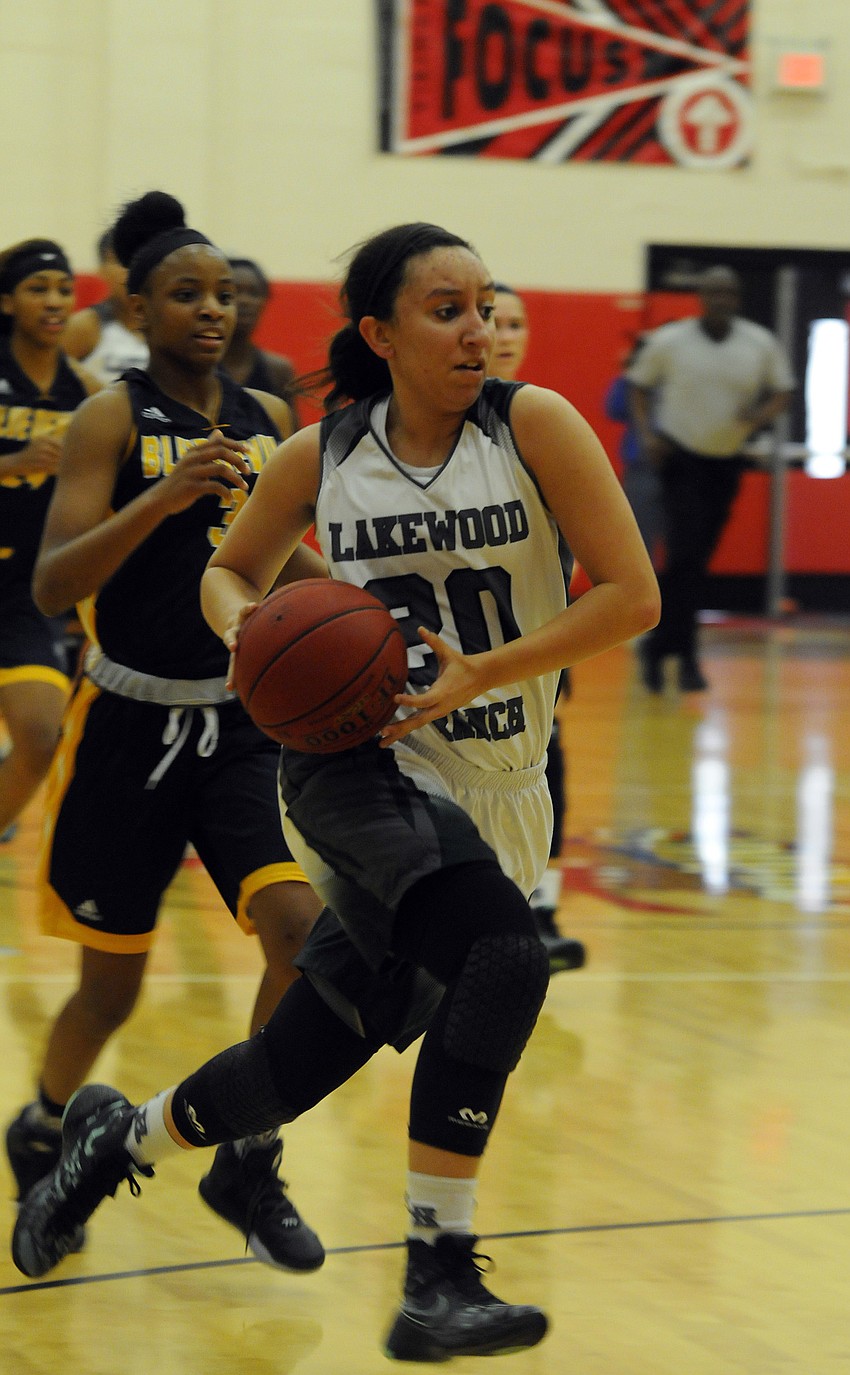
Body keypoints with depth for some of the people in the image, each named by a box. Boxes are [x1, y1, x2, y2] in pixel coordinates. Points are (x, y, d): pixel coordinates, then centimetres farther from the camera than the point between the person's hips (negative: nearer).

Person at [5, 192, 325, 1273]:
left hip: (243, 723, 4)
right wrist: (164, 496, -30)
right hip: (130, 725, -4)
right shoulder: (112, 419, -9)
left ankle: (248, 1164, 1)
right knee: (111, 987, 8)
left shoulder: (265, 421, 6)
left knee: (303, 929, -17)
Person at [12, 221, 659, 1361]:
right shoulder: (320, 458, -2)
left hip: (493, 790, 2)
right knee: (503, 959, -31)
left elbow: (632, 596, -10)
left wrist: (477, 674, -19)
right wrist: (247, 625, -9)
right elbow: (230, 571, 15)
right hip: (360, 763, -2)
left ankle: (120, 1138, 40)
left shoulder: (534, 424, -6)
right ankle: (437, 1279, -23)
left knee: (302, 1062, 9)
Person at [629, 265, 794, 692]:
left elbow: (783, 392, 7)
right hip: (679, 456, -3)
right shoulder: (669, 341, -6)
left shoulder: (762, 345, -1)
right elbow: (639, 385, 5)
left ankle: (658, 645, 24)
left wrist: (762, 415, -15)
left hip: (727, 463, 3)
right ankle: (685, 656, -10)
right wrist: (646, 433, -9)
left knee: (698, 558, 8)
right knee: (686, 553, -15)